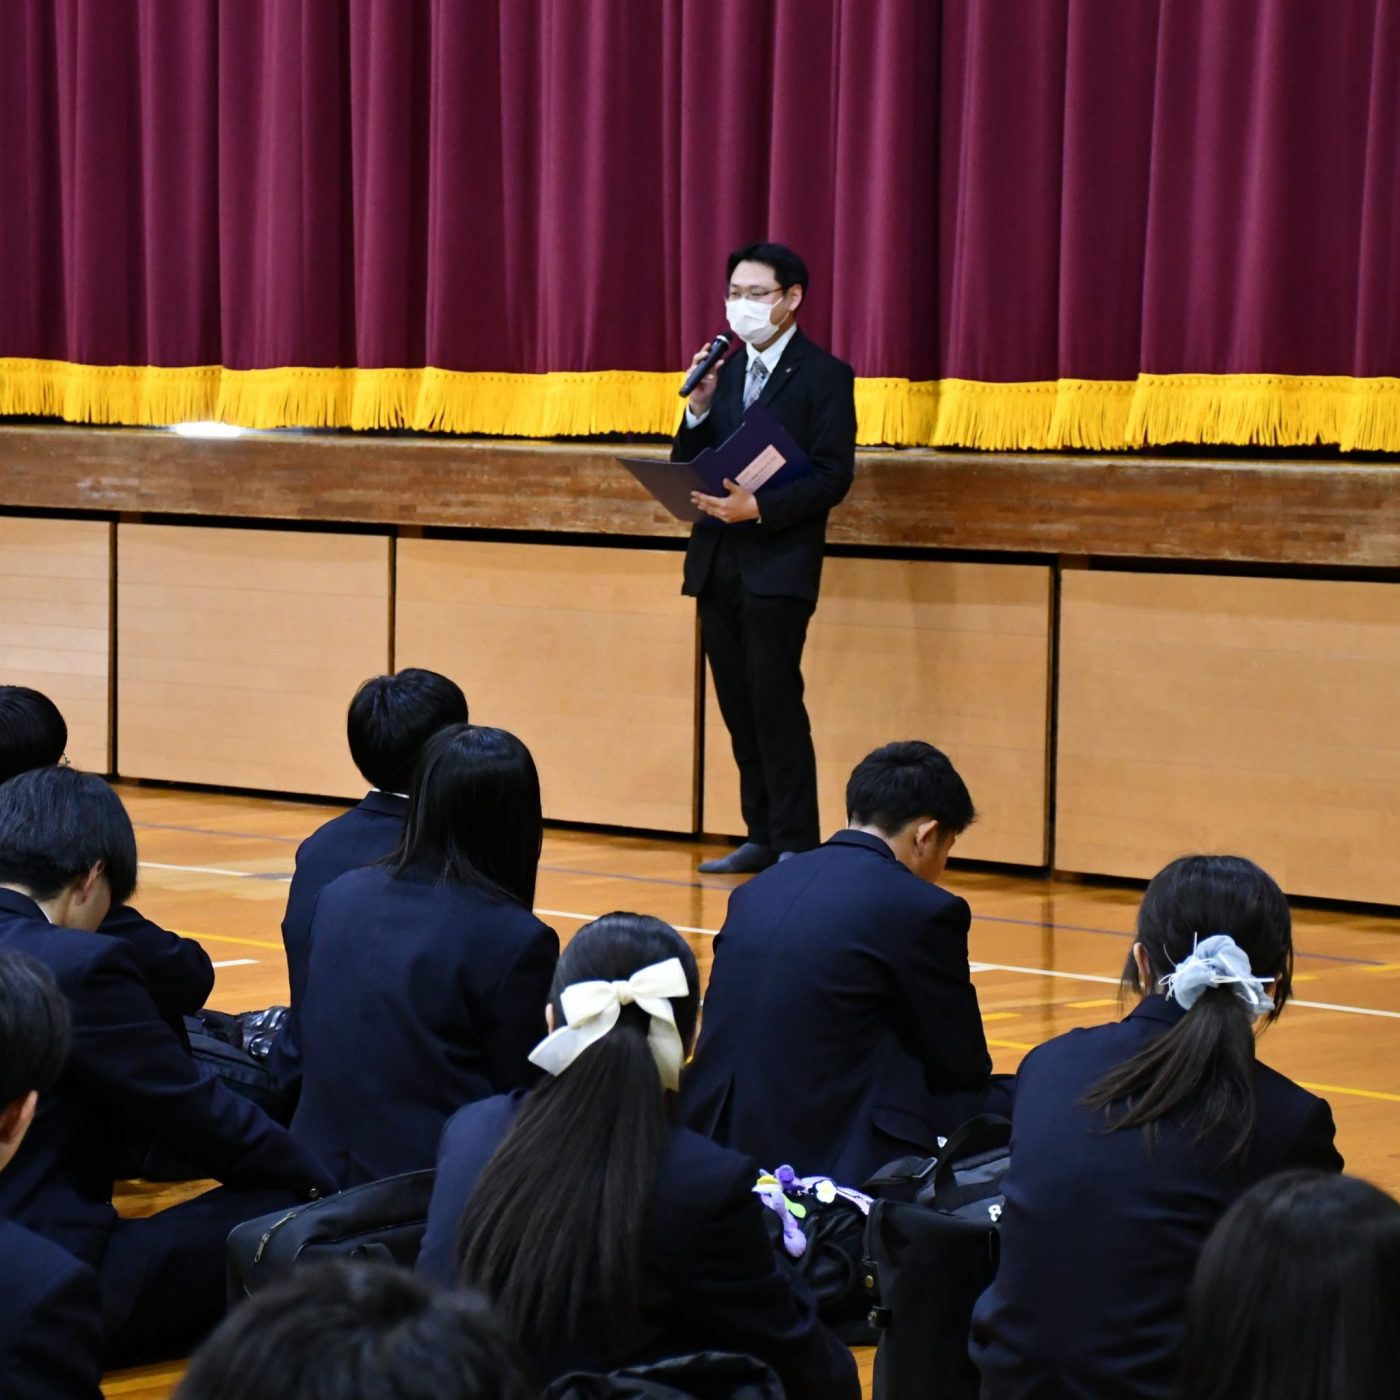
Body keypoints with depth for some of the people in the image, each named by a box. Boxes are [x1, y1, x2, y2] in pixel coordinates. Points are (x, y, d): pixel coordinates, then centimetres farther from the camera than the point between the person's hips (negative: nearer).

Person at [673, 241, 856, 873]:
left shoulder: (824, 376, -4)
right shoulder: (725, 370, 15)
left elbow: (832, 479, -10)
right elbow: (686, 467, 13)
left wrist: (759, 507, -21)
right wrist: (699, 407, -4)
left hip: (778, 565, -7)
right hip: (717, 561, 7)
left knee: (775, 704, -9)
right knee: (739, 707, 9)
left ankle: (795, 845, -5)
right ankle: (762, 837, 15)